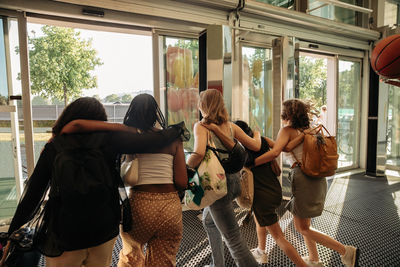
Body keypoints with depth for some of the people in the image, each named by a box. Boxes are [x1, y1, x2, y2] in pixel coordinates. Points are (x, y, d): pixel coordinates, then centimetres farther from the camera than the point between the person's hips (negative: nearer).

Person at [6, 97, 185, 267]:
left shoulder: (53, 147, -3)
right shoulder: (107, 139, -7)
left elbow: (33, 194, 0)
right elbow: (146, 142, -10)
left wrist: (13, 230, 13)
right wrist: (175, 131, 7)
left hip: (64, 236, 0)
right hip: (103, 231, 0)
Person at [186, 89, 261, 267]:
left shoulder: (201, 126, -11)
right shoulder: (231, 126, 5)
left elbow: (199, 153, -29)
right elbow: (255, 146, 6)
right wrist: (256, 133, 26)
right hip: (233, 180, 8)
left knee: (232, 236, 3)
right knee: (208, 220, 29)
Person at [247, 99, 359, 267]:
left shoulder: (287, 130, -8)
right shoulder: (308, 130, 15)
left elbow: (274, 153, -22)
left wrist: (251, 163, -17)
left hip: (304, 179, -9)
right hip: (317, 178, 9)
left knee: (303, 228, 5)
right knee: (301, 223, 21)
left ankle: (346, 251, 7)